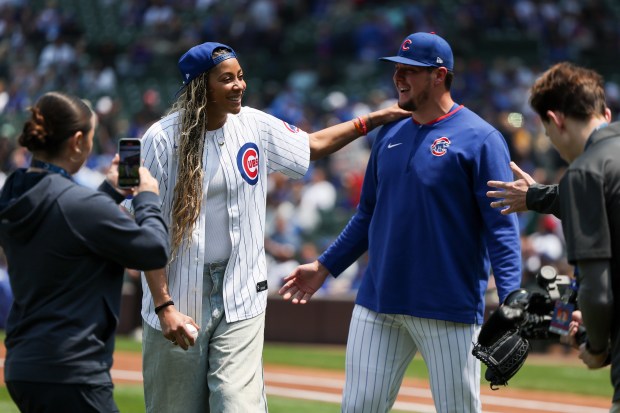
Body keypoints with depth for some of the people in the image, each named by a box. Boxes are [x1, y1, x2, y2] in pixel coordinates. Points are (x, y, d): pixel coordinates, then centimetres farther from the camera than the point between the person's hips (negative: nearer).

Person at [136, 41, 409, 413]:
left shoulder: (255, 125, 2)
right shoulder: (163, 139, -11)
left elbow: (313, 145, 22)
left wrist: (372, 120, 14)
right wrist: (164, 307, -17)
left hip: (241, 299, 3)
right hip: (179, 299, -2)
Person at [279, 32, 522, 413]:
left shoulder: (480, 138, -7)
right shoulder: (390, 135, 12)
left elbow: (501, 226, -12)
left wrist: (510, 300, -22)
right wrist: (325, 266, 18)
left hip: (449, 309, -6)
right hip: (378, 303, 6)